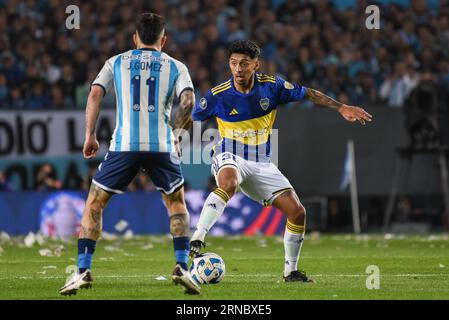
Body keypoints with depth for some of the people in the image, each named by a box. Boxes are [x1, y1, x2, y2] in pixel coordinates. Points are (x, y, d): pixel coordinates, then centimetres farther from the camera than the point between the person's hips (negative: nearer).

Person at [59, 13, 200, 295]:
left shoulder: (117, 62, 14)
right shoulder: (176, 67, 12)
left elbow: (95, 95, 3)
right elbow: (189, 102, -2)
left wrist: (90, 136, 8)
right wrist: (175, 131, 13)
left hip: (124, 145, -1)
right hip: (162, 146, 1)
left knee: (94, 205, 12)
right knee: (177, 205, 22)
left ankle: (83, 271, 1)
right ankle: (182, 267, 7)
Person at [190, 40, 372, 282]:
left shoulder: (271, 86, -7)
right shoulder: (218, 95, -12)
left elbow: (308, 94, 4)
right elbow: (190, 119, 2)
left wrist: (341, 108, -2)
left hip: (261, 163, 4)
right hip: (230, 156, -4)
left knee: (297, 212, -3)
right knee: (229, 184, -42)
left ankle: (290, 271, 15)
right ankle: (197, 239, -43)